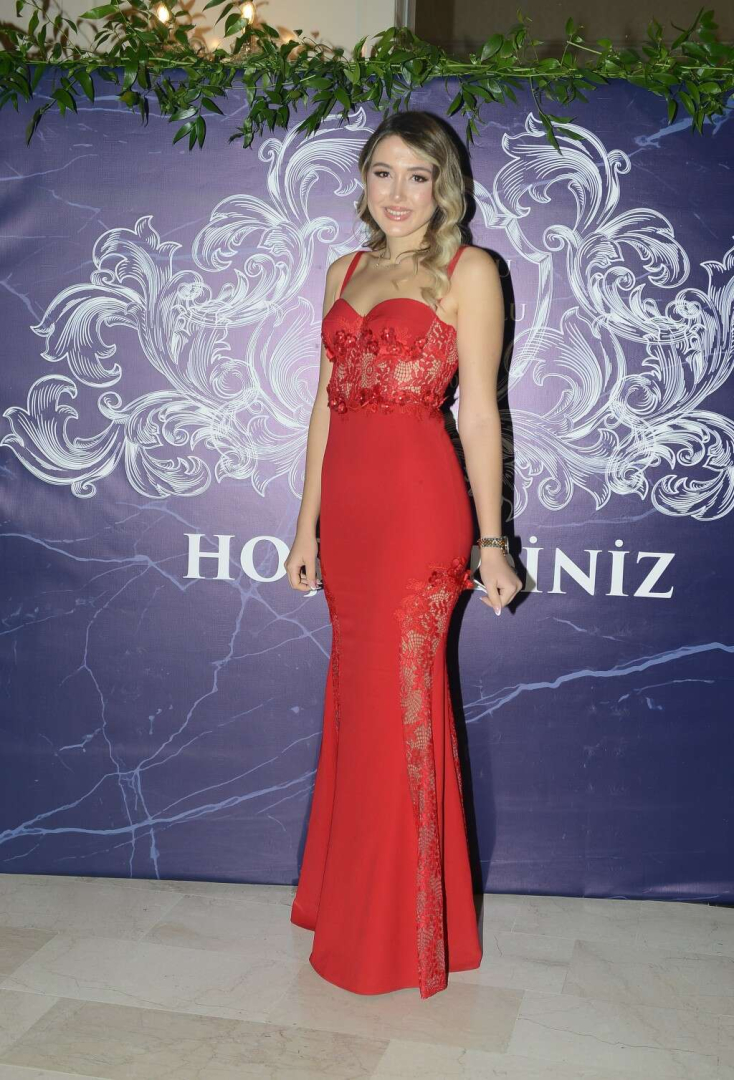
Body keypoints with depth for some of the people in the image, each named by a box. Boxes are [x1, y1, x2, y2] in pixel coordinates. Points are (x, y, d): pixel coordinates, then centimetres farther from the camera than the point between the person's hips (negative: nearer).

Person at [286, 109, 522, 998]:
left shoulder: (467, 270, 2)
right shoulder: (345, 273, 18)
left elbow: (480, 411, -3)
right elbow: (326, 403, 16)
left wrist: (491, 541, -7)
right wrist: (307, 525, 13)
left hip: (418, 502, -5)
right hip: (347, 507, 6)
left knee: (397, 703, -2)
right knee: (358, 699, 11)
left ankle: (404, 935, 14)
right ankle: (351, 917, 26)